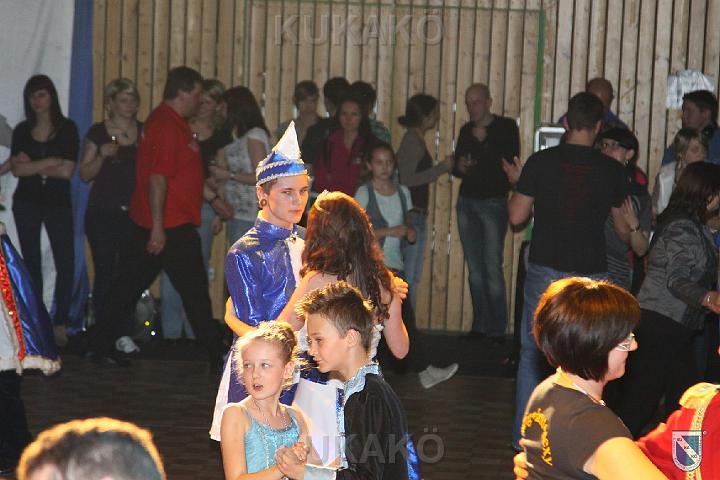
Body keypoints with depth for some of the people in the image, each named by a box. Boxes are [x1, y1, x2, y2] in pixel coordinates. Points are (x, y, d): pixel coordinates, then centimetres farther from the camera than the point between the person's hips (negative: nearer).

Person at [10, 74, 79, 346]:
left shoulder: (67, 128, -2)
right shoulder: (22, 131, 6)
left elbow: (67, 171, -11)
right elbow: (17, 169, -6)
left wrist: (33, 165, -7)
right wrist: (49, 163, -14)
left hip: (58, 203, -3)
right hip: (26, 203, 3)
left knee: (65, 263, -10)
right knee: (31, 263, 6)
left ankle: (60, 324, -8)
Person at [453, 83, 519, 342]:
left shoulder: (506, 127, -2)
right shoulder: (466, 131, 14)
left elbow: (510, 162, -12)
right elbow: (456, 167, 21)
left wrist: (484, 141, -18)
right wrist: (459, 167, -2)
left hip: (493, 202, -5)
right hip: (467, 202, 6)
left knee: (492, 268, -11)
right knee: (475, 269, 5)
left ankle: (497, 329, -9)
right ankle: (480, 326, 9)